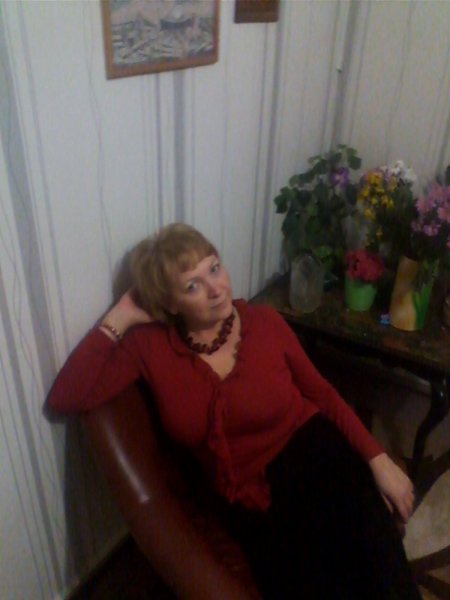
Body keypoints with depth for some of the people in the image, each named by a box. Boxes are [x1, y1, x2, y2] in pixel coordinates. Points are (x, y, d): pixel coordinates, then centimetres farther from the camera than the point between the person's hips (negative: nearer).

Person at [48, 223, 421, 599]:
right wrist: (119, 319, -9)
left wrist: (378, 459, -2)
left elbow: (321, 393, 5)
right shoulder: (150, 345, -3)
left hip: (315, 456, 1)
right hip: (253, 499, 0)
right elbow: (66, 398, -9)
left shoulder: (264, 322, -1)